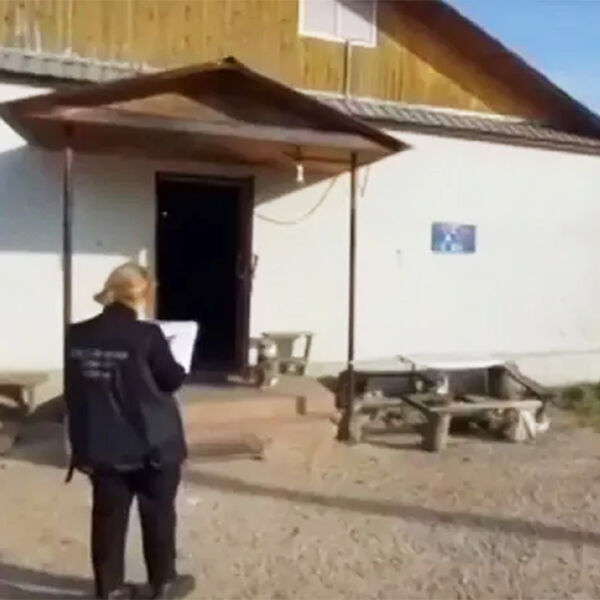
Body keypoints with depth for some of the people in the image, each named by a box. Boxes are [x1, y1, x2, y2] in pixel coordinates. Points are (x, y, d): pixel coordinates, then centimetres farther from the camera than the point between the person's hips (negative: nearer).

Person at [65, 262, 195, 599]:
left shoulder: (78, 335, -1)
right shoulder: (147, 335, -18)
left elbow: (74, 392, 8)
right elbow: (173, 379, -8)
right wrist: (174, 364, 11)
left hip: (100, 446, 5)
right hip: (152, 445, -4)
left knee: (108, 516, 16)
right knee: (158, 515, 13)